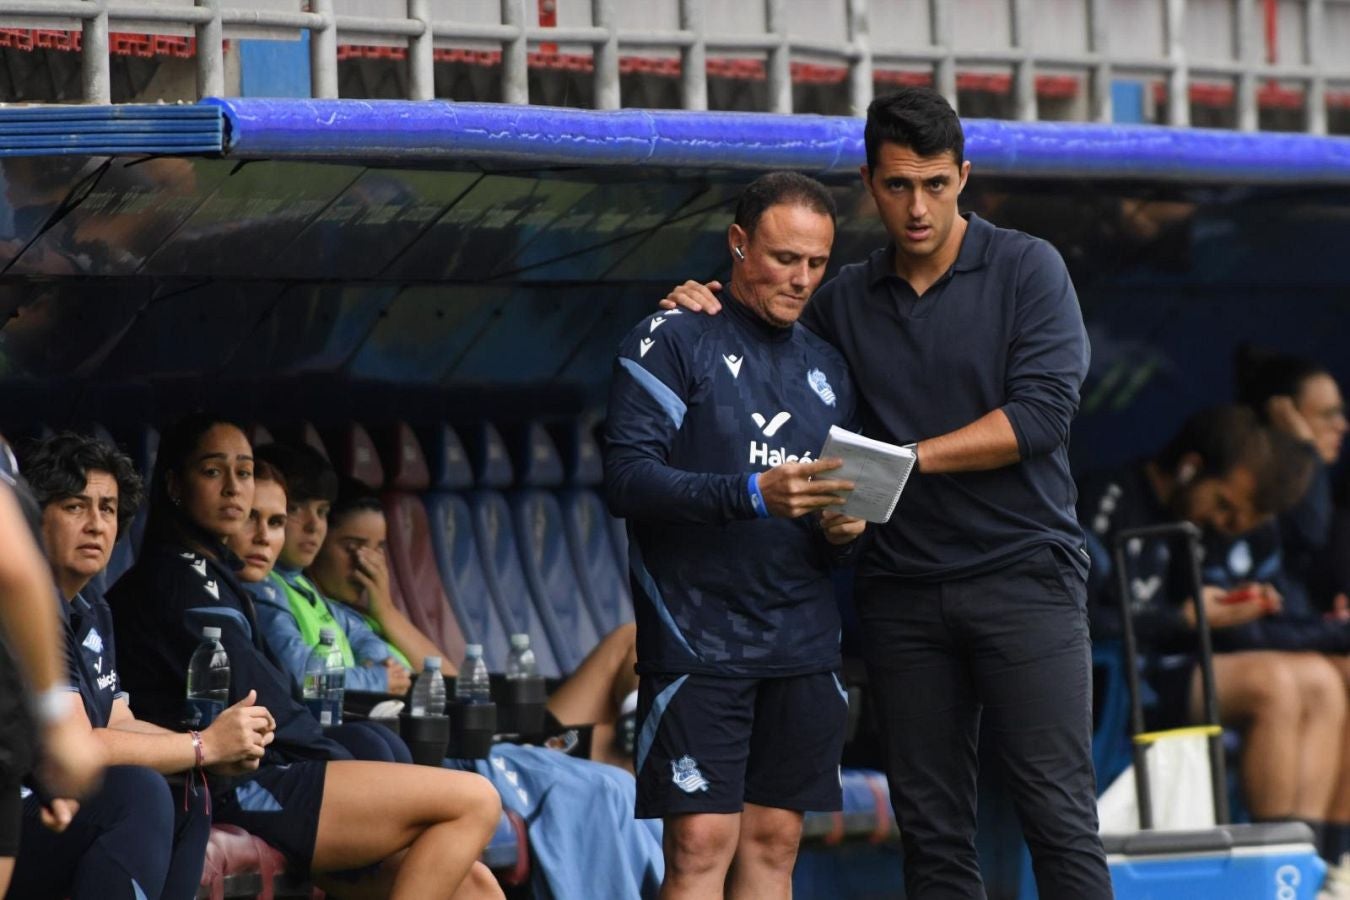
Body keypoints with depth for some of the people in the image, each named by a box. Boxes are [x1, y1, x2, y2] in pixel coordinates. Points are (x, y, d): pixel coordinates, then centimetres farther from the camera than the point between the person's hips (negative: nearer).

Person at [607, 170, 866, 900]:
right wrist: (753, 495, -23)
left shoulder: (826, 368, 19)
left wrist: (844, 530, 1)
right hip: (698, 640, -6)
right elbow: (627, 477, -12)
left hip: (802, 647, 6)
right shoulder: (673, 341, -1)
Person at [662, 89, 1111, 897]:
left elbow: (1042, 413, -11)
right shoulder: (847, 300, 12)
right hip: (903, 587, 4)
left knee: (1058, 814, -8)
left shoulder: (1026, 269, -1)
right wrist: (708, 313, 6)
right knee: (933, 830, 4)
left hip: (1022, 575, -4)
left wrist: (910, 458, -13)